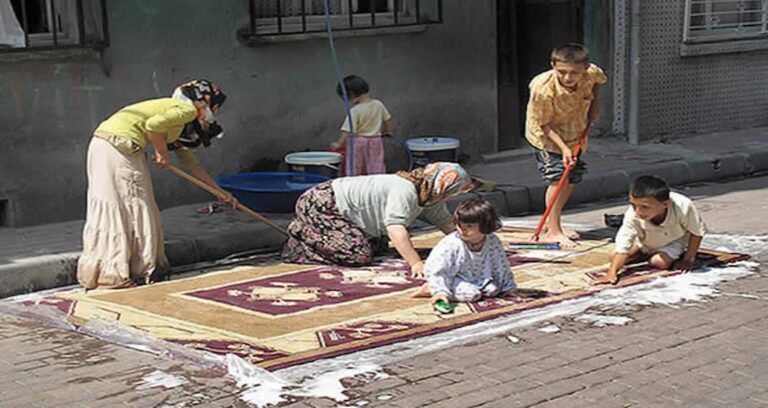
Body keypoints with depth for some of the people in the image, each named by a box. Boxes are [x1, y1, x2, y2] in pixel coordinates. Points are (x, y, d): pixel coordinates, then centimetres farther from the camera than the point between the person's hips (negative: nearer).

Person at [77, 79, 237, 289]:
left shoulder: (180, 126, 26)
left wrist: (221, 192, 32)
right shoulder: (187, 109, -3)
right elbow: (154, 125, -20)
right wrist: (162, 153, -4)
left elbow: (190, 162, 31)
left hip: (103, 145, 9)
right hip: (118, 145, -9)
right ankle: (111, 274, 3)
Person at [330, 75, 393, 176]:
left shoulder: (355, 111, -19)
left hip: (358, 142, -5)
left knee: (355, 173, 3)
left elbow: (348, 131, -21)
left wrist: (339, 144, -14)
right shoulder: (378, 104, -2)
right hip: (376, 141, 5)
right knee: (376, 168, 8)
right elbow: (388, 119, 10)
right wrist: (388, 131, 27)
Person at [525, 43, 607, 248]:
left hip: (574, 135, 6)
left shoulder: (591, 73, -22)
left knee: (571, 181, 10)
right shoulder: (543, 89, -37)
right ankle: (553, 231, -7)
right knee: (558, 179, -15)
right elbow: (543, 124, -25)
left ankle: (553, 224, 26)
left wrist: (594, 101, -7)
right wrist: (563, 147, -30)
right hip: (547, 137, -6)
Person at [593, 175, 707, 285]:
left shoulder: (683, 207, -43)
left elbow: (697, 232, -24)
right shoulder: (632, 215, -40)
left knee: (660, 262, -26)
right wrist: (611, 273, -48)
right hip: (645, 240, 2)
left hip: (675, 239, -2)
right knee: (614, 256, -7)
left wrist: (688, 260, -19)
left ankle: (679, 254, 8)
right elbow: (623, 247, -36)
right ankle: (647, 252, 19)